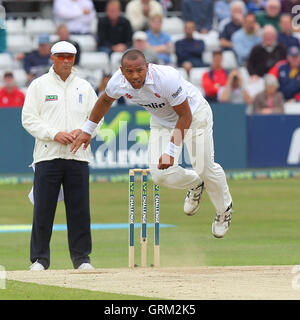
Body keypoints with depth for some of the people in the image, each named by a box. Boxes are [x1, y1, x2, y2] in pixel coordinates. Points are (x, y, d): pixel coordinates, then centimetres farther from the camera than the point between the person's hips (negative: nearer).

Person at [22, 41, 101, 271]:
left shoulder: (84, 87, 15)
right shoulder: (39, 85, 6)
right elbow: (29, 118, -2)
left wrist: (82, 131, -8)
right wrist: (55, 134, -14)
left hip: (78, 156, 2)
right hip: (47, 156, -2)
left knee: (79, 209, 1)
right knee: (43, 209, -3)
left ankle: (82, 258, 8)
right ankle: (40, 258, 4)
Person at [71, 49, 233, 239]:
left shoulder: (167, 78, -38)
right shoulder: (119, 82, -22)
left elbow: (185, 116, -29)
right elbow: (105, 101, 4)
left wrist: (171, 150, -34)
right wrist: (87, 130, 9)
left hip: (194, 113, -5)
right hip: (162, 121, 5)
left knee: (205, 167, -10)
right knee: (161, 175, -11)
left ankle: (225, 209, 21)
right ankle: (194, 184, 24)